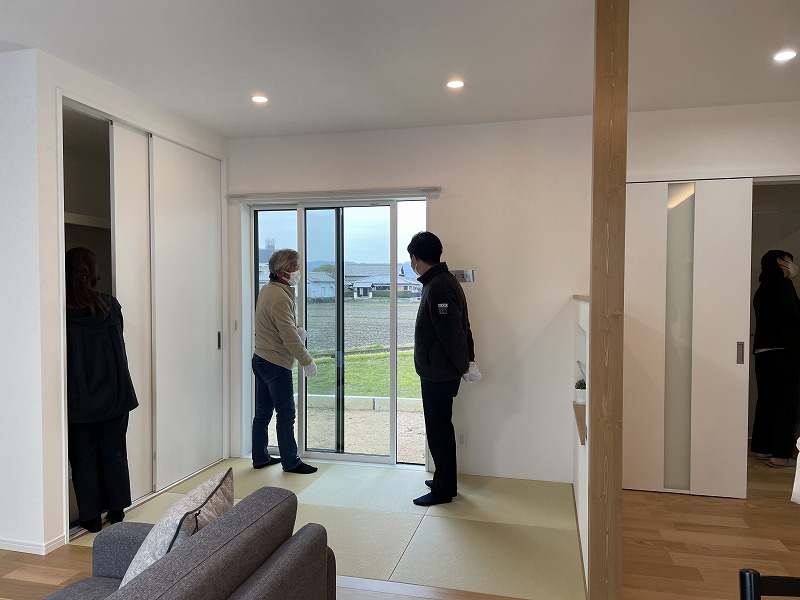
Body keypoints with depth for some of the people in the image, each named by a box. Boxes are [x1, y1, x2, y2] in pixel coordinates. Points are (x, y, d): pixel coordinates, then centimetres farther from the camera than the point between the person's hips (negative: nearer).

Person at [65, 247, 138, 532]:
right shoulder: (111, 306, -5)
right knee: (114, 453, 14)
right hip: (115, 395, 2)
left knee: (84, 458, 11)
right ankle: (117, 511, 23)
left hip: (79, 401, -2)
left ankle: (91, 517, 19)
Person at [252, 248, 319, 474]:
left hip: (261, 360, 10)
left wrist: (296, 329, 4)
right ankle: (290, 462, 11)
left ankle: (260, 457, 26)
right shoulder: (280, 297, -21)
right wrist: (307, 361, -17)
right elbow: (289, 336, -24)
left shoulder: (267, 289, 10)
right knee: (286, 414, 1)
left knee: (263, 412, 16)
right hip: (276, 364, -10)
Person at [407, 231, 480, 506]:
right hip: (436, 371, 10)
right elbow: (460, 327, 14)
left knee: (439, 430, 2)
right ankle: (445, 480, 33)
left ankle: (443, 490, 15)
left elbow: (453, 331, -23)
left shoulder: (439, 287, -21)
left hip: (439, 373, -10)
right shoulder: (442, 281, 12)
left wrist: (464, 365, -13)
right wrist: (467, 360, 13)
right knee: (440, 427, 19)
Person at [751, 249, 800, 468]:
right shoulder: (782, 284, -7)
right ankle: (781, 454, -4)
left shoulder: (763, 288, 17)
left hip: (763, 351, 8)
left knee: (767, 400, 11)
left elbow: (771, 318, 15)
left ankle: (762, 448, 16)